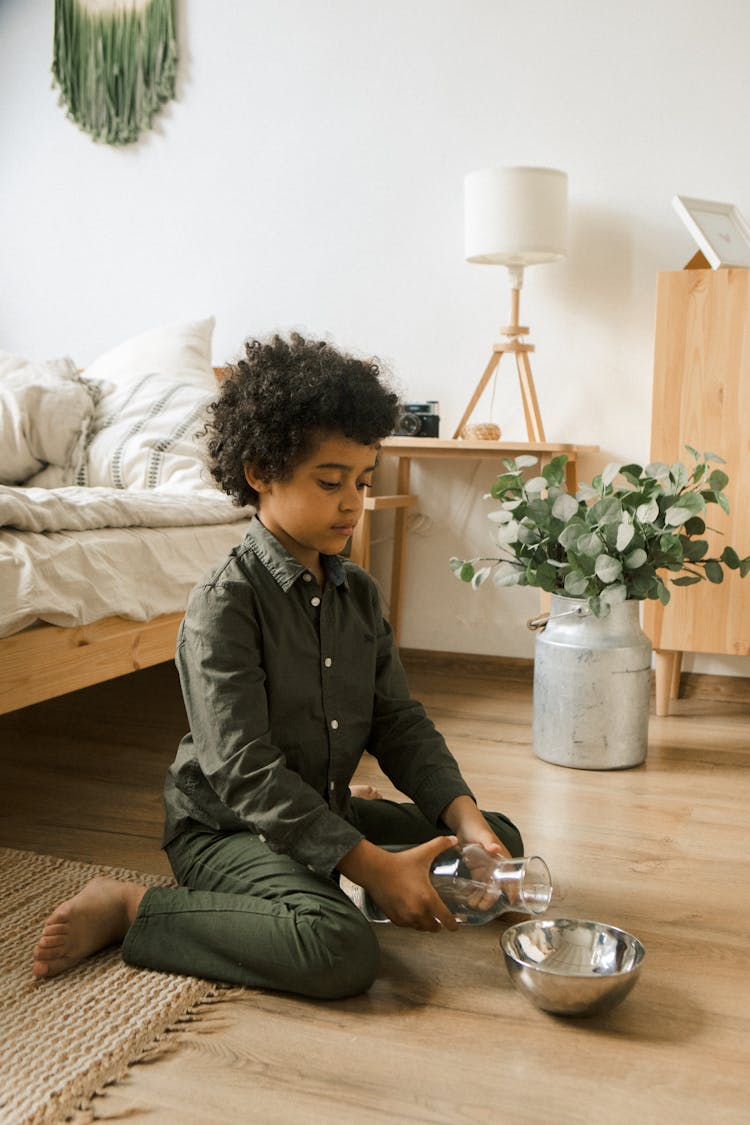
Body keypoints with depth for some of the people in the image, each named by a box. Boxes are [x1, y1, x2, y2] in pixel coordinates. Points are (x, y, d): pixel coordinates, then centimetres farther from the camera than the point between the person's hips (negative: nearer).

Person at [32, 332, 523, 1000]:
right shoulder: (225, 604, -20)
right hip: (225, 827, -8)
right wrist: (371, 866, -29)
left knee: (500, 841, 6)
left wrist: (462, 813, -14)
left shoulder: (358, 593, 4)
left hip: (327, 810, 8)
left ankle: (323, 887, 9)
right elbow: (245, 772, -25)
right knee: (342, 952, -33)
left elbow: (399, 722, 3)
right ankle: (128, 910, -13)